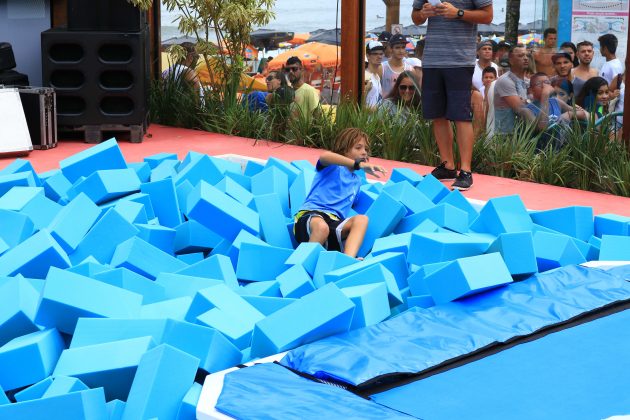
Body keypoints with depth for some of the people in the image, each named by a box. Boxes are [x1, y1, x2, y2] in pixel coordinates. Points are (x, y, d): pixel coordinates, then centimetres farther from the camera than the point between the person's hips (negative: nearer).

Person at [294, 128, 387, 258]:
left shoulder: (357, 181, 29)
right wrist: (359, 165, -26)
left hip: (335, 221, 6)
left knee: (361, 219, -26)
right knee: (322, 227, -42)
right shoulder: (333, 166, 7)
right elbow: (324, 156, -19)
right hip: (311, 214, -5)